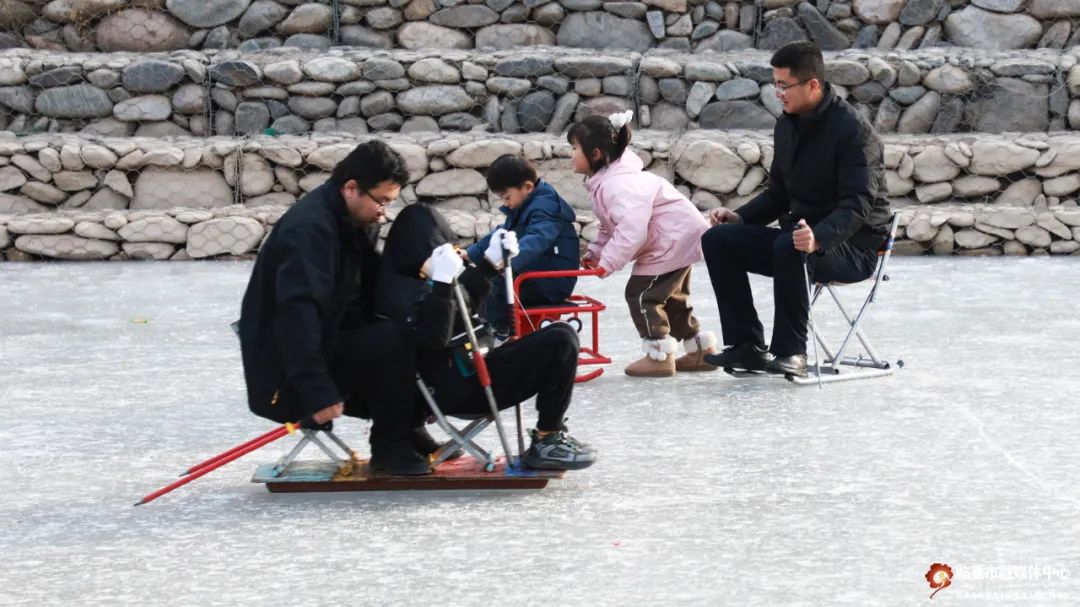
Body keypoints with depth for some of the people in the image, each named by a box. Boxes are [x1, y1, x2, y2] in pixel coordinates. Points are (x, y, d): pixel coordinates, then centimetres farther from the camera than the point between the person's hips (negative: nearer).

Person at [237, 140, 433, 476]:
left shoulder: (358, 220, 7)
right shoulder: (310, 227, -24)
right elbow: (297, 313, -34)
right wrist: (318, 393, -40)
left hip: (330, 339, 10)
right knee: (396, 341, -23)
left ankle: (406, 433, 13)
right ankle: (390, 448, -10)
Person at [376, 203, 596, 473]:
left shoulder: (420, 279, 11)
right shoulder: (398, 291, -17)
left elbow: (466, 303, 29)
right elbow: (433, 338, -31)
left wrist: (492, 262, 17)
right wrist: (442, 282, -35)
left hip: (476, 366, 10)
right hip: (460, 389, -10)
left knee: (560, 335, 16)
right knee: (559, 342, -16)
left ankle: (551, 433, 12)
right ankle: (545, 444, -7)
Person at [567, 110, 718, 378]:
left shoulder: (617, 184, -28)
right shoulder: (603, 182, 8)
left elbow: (632, 228, -37)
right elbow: (611, 228, 15)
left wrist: (608, 262, -31)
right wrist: (594, 254, 3)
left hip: (674, 239, -11)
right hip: (681, 236, 11)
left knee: (641, 293, -9)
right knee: (671, 296, 21)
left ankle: (659, 356, -3)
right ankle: (702, 350, 29)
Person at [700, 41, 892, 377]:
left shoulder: (852, 129, -16)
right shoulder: (787, 126, 9)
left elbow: (858, 204, -24)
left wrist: (819, 237, -40)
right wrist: (741, 216, 3)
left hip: (854, 245, -8)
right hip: (804, 232, 8)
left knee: (789, 248, -38)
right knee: (718, 240, -6)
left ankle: (792, 352, -26)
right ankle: (747, 346, -6)